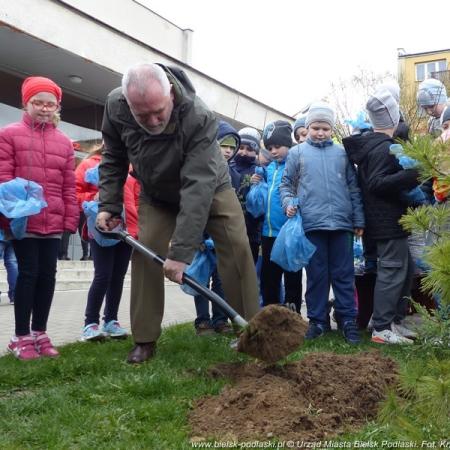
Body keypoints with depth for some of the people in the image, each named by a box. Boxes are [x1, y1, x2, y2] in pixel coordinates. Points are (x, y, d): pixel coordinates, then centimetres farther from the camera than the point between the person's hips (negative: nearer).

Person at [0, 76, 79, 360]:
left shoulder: (64, 142, 13)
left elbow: (69, 186, 12)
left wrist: (71, 219, 7)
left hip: (53, 222, 4)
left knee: (48, 275, 7)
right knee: (28, 273, -2)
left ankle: (40, 334, 20)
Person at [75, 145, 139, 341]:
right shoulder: (89, 164, 5)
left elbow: (138, 198, 17)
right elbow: (74, 193, 0)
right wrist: (92, 198, -17)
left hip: (128, 229, 5)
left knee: (118, 277, 9)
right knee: (103, 276, -7)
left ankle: (111, 321, 19)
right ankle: (91, 323, 5)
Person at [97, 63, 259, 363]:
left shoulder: (199, 118, -40)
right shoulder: (115, 106, -25)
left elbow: (198, 187, -45)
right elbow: (114, 159, -5)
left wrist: (182, 251, -48)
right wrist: (109, 205, -14)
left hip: (210, 188, -3)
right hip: (157, 195, 3)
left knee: (237, 246, -16)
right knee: (144, 253, -10)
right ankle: (145, 341, 1)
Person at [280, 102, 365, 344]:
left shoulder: (342, 153, 11)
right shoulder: (297, 152, 8)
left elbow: (354, 188, 11)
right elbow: (286, 184, 10)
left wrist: (359, 220, 7)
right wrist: (288, 202, -10)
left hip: (341, 222, 1)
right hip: (311, 223, -1)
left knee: (344, 274, 5)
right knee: (316, 274, 6)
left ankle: (348, 320, 13)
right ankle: (317, 320, 15)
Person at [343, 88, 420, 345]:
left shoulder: (369, 144, 13)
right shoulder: (384, 148, -17)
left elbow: (370, 180, 20)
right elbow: (376, 184, -25)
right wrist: (411, 175, -27)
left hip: (387, 220, 10)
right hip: (389, 220, -10)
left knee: (406, 269, 16)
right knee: (393, 271, -7)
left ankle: (395, 320, 22)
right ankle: (382, 329, -2)